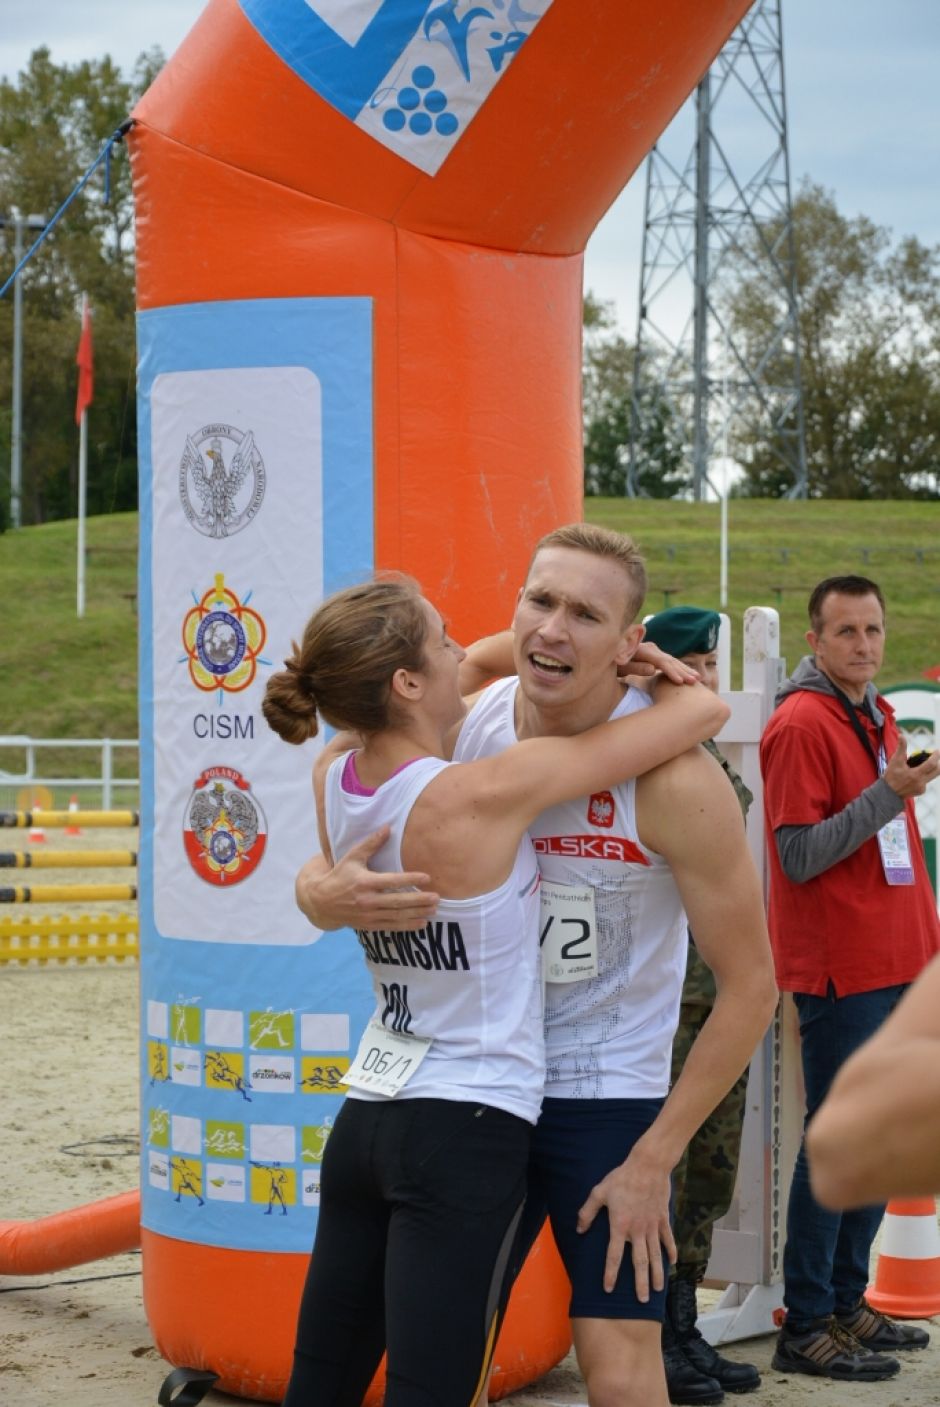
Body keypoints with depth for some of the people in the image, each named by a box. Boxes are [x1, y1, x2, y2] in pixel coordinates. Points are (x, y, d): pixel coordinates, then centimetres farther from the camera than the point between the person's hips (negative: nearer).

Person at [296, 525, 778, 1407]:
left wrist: (653, 1160, -13)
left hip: (607, 1100, -4)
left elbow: (750, 985, -14)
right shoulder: (465, 729, -7)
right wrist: (324, 892, -26)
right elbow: (318, 873, 1)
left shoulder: (672, 779, -20)